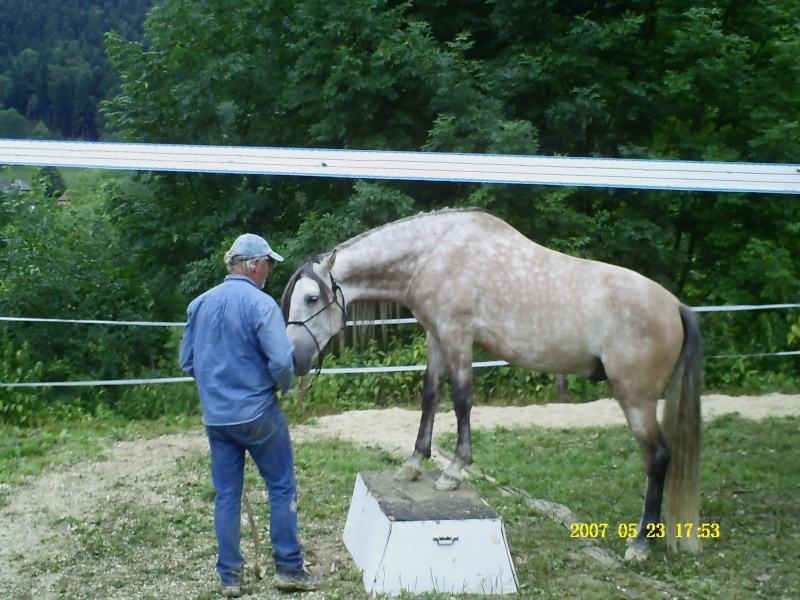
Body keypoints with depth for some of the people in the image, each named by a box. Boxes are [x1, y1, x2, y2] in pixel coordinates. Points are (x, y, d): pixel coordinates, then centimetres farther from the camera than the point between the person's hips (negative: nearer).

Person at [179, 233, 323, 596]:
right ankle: (288, 568, 12)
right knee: (282, 488, 8)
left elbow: (187, 361, 11)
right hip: (257, 413, -5)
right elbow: (281, 361, -21)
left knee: (226, 494, 12)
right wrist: (283, 386, -1)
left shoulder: (199, 304, 5)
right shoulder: (261, 304, -14)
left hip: (215, 415, 6)